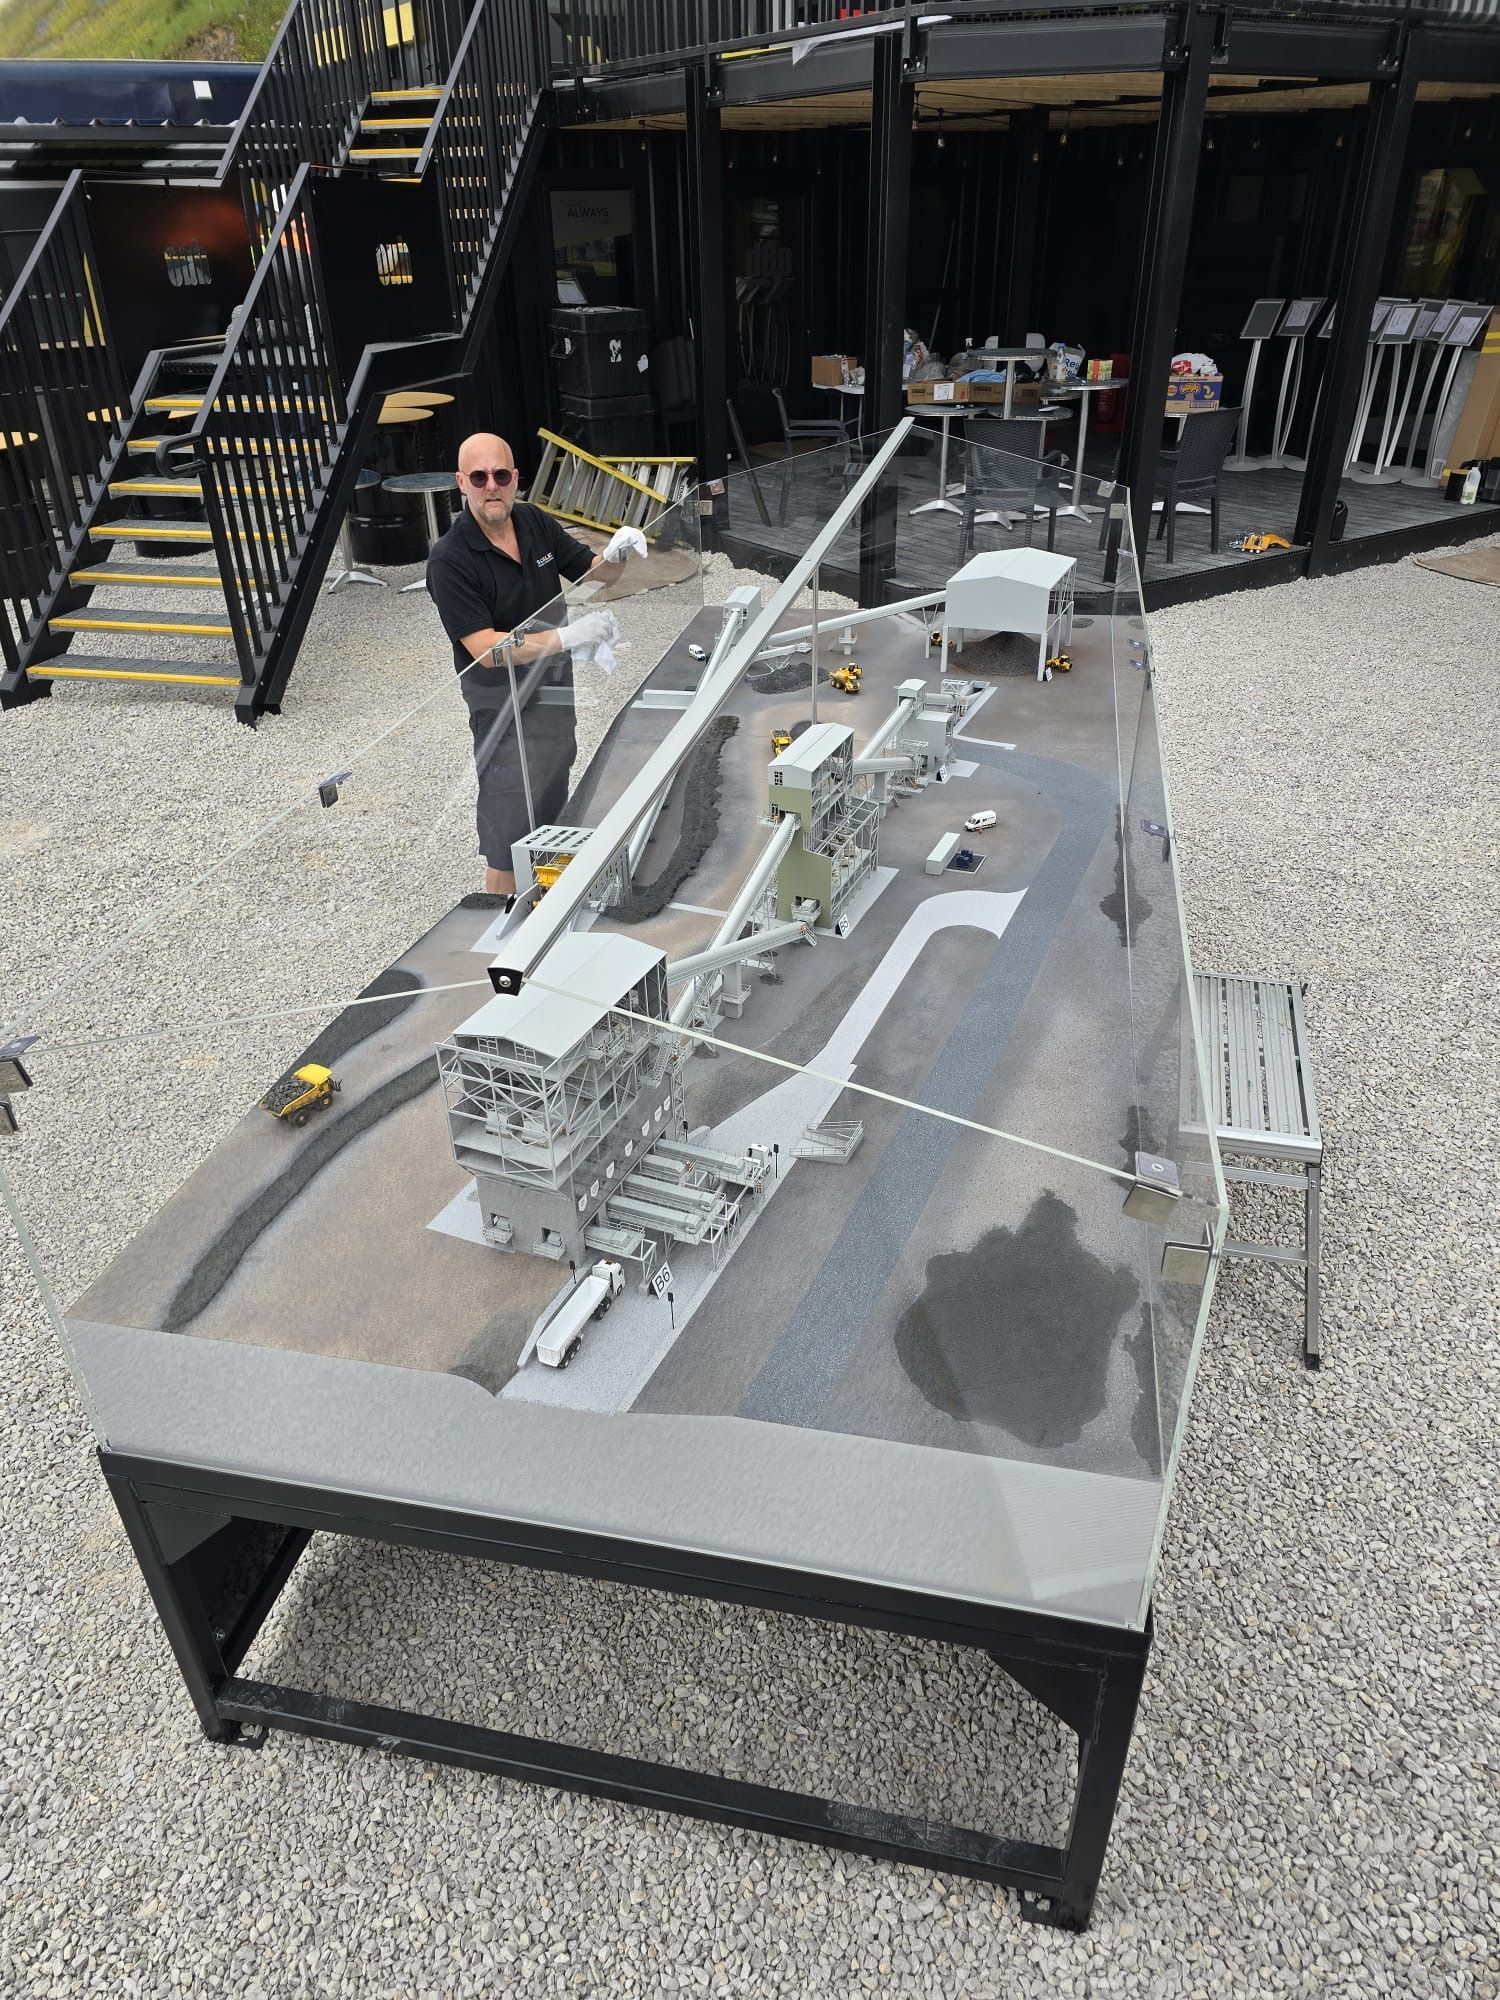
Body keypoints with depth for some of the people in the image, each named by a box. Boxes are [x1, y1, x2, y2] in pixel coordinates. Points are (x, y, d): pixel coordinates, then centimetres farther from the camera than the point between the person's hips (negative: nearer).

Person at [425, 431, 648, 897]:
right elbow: (486, 648, -25)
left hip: (555, 686, 7)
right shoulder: (449, 559, -20)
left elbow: (593, 572, 9)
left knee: (549, 815, 22)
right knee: (509, 840, -2)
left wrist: (617, 553, -15)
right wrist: (568, 637, -32)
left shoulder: (535, 523, -1)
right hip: (503, 705, -7)